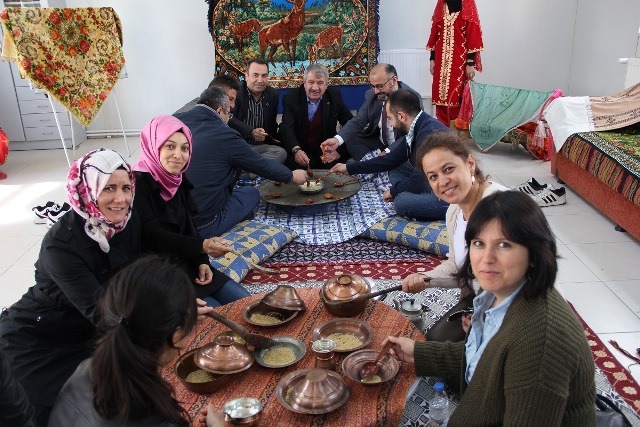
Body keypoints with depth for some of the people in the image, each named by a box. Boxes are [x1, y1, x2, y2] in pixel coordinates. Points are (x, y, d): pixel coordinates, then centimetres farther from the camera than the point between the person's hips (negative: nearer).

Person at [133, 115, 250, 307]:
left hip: (188, 266, 8)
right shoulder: (138, 183, -17)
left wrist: (202, 262, -5)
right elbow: (153, 237, -26)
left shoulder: (178, 181, 7)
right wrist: (202, 246, -37)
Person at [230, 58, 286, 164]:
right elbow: (230, 119, -14)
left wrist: (274, 139, 9)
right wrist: (251, 132, -26)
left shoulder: (273, 94, 13)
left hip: (261, 146, 6)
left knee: (281, 152, -27)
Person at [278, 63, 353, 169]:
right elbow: (286, 128, -17)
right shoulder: (291, 98, -4)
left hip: (327, 150, 2)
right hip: (300, 150, -1)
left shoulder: (335, 96, 3)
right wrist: (296, 150, -38)